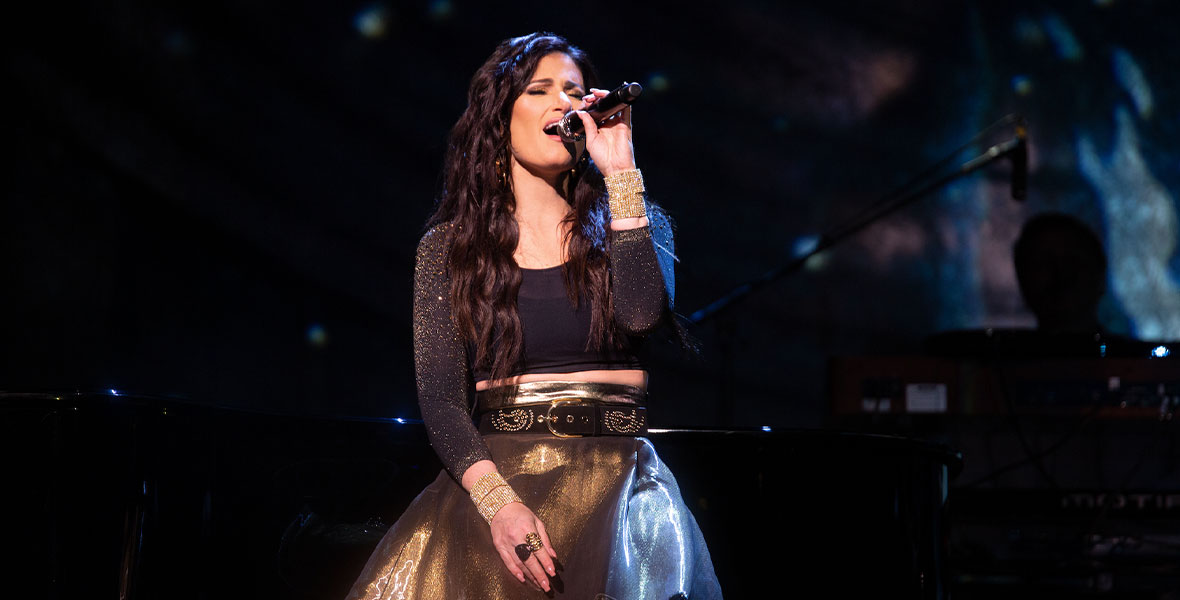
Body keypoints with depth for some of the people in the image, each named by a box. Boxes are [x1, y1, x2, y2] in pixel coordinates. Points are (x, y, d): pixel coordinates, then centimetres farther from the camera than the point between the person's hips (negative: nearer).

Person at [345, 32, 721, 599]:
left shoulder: (630, 224, 12)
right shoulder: (447, 248, 10)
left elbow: (642, 313, -11)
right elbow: (440, 398, 1)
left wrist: (619, 170, -6)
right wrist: (498, 503, -15)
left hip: (615, 475, 0)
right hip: (492, 477, 0)